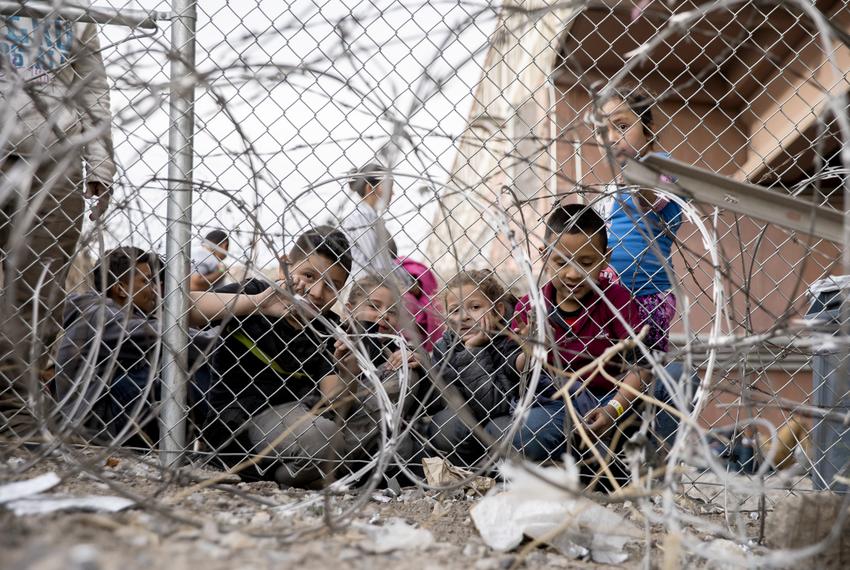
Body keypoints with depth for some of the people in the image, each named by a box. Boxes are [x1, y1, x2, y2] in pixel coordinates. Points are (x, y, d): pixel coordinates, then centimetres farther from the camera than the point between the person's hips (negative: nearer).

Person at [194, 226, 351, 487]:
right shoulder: (255, 291, -4)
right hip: (239, 417, -6)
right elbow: (182, 307, -20)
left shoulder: (328, 329, 6)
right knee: (319, 437, -31)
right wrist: (256, 302, -25)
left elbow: (330, 396, -3)